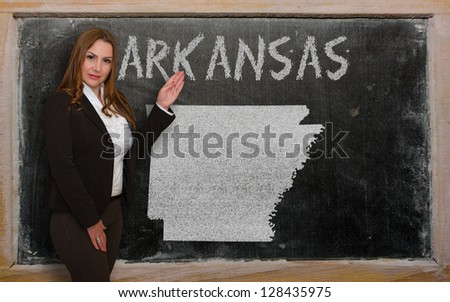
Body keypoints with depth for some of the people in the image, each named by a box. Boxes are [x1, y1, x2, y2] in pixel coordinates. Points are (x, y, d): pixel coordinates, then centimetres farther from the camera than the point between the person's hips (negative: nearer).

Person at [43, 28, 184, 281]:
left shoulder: (117, 101, 9)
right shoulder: (61, 104, -12)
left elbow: (137, 147, 9)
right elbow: (62, 167, -17)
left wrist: (162, 107, 2)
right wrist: (90, 220, -16)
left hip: (113, 210, 6)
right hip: (76, 217, -6)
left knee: (95, 284, 18)